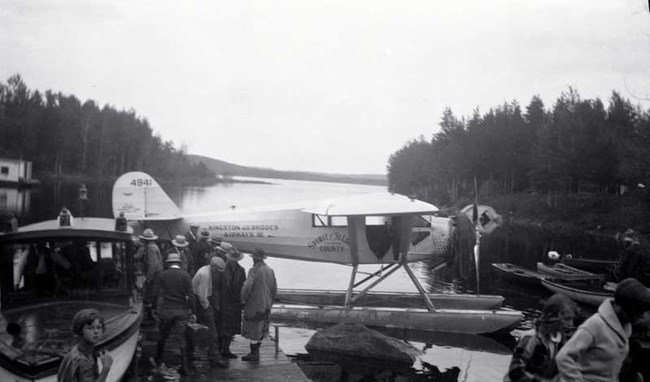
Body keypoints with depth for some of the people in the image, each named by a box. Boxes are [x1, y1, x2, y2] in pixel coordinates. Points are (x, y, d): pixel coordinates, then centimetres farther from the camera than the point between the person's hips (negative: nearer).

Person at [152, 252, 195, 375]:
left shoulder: (161, 275, 0)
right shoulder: (186, 275, -2)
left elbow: (155, 294, -2)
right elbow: (190, 295, -5)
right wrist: (192, 312, 0)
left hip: (166, 310, 0)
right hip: (182, 311, 0)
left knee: (162, 336, 17)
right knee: (181, 338, 4)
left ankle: (158, 361, 28)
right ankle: (184, 367, 3)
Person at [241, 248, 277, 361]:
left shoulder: (254, 270, -15)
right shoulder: (270, 270, 7)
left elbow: (247, 286, -25)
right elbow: (274, 289, 13)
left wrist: (243, 300, -11)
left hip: (254, 306, -7)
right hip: (266, 306, 7)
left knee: (253, 331, 1)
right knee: (261, 330, 16)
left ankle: (254, 354, 6)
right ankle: (256, 352, 24)